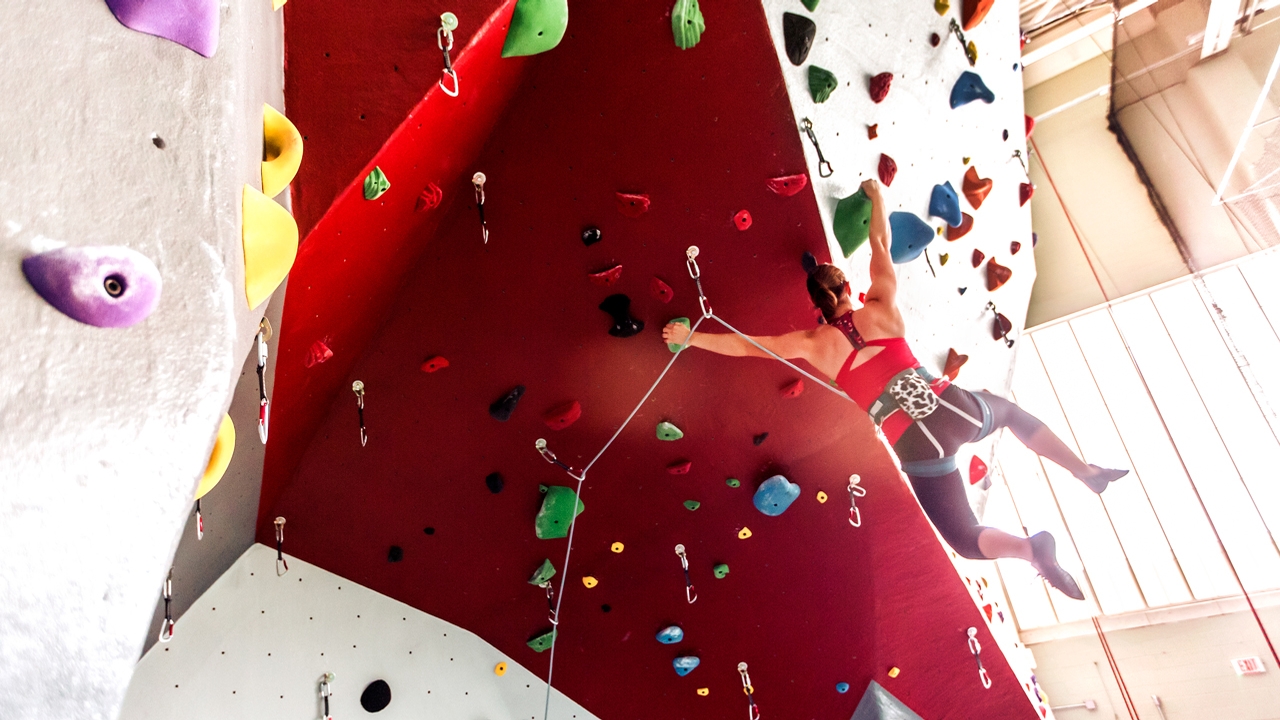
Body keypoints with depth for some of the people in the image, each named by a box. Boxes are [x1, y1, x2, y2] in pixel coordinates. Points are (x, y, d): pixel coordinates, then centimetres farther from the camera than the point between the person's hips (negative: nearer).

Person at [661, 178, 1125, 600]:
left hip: (918, 450, -3)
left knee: (966, 539, 15)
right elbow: (881, 246, 21)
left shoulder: (815, 344, 3)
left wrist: (691, 338, 14)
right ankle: (1089, 473, 32)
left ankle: (1031, 547, -14)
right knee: (1012, 412, 39)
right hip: (954, 410, 3)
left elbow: (746, 346, 5)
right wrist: (876, 198, 35)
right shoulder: (882, 310, 8)